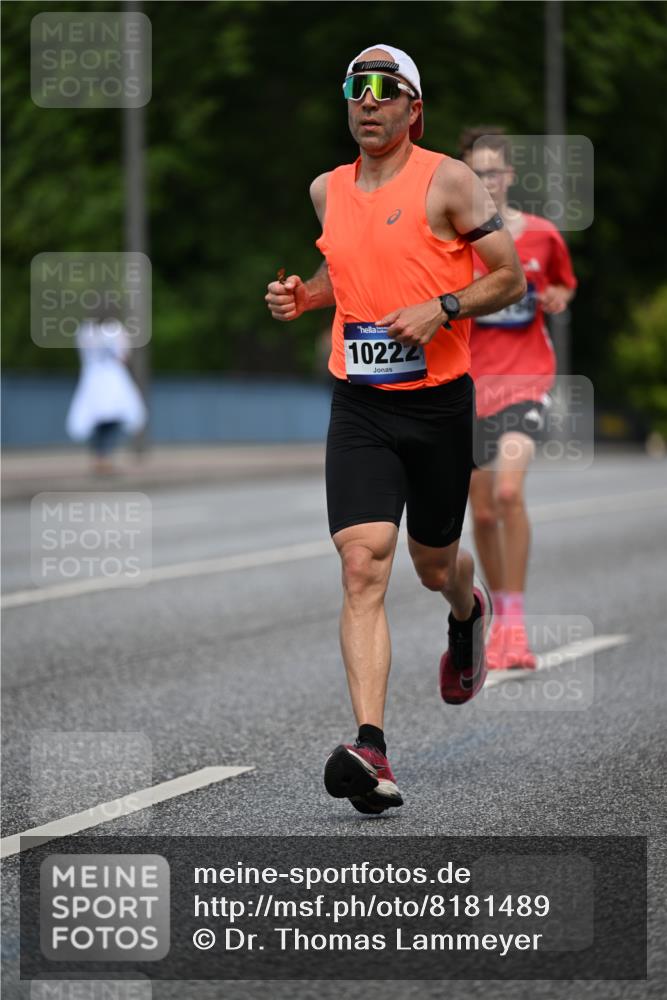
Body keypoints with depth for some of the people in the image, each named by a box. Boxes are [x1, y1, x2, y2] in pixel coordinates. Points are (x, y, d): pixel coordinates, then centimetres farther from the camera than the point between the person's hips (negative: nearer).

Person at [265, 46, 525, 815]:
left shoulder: (448, 181, -6)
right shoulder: (328, 190, 8)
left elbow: (512, 278, -4)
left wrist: (442, 308, -19)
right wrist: (303, 296, 6)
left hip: (437, 402, -2)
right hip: (358, 406, 2)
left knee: (433, 564, 15)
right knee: (362, 566, -14)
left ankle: (469, 613, 55)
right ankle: (371, 749, -22)